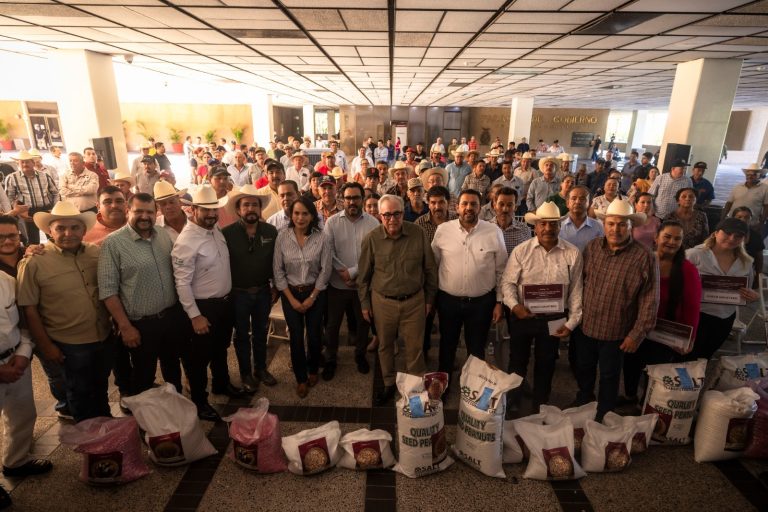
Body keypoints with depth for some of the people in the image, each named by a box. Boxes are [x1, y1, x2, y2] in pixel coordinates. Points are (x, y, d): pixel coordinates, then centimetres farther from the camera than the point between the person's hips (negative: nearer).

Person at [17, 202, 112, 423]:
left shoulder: (96, 253, -3)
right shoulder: (34, 263, -15)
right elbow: (29, 309, -11)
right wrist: (45, 346, -9)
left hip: (105, 338, 4)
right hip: (70, 345, -4)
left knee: (101, 388, 26)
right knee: (81, 395, 17)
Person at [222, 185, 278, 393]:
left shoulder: (271, 231, -6)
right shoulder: (227, 233, -14)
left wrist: (276, 287, 3)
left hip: (263, 291, 3)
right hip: (238, 293, -2)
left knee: (260, 332, 18)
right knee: (242, 335, 14)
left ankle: (260, 369, 37)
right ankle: (245, 374, 32)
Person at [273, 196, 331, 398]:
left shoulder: (320, 238, -10)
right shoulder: (282, 236, -9)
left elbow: (326, 269, -7)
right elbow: (277, 270, -5)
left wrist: (312, 297, -6)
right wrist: (292, 299, -7)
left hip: (315, 292, 0)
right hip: (290, 293, 0)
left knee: (314, 335, 7)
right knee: (296, 337, 5)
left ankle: (313, 370, 36)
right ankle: (301, 378, 26)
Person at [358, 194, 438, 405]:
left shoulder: (418, 234, -8)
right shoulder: (372, 238, -8)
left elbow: (430, 268, 2)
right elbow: (363, 274, 2)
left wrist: (429, 298, 5)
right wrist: (364, 303, 4)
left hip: (414, 301, 0)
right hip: (382, 301, 1)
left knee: (415, 346, 9)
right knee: (385, 346, 16)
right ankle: (389, 384, 38)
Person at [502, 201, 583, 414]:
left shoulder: (572, 253, -5)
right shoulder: (521, 250, -7)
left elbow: (576, 290, 0)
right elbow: (508, 282, -4)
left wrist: (572, 322, -1)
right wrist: (514, 305, -20)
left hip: (554, 320, 1)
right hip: (523, 317, -1)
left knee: (546, 365, 17)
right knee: (517, 361, 14)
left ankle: (540, 406, 40)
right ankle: (512, 403, 37)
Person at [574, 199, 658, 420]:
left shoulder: (644, 257, -17)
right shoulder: (592, 247, -4)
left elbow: (649, 300, -14)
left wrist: (637, 334, -14)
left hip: (615, 332, -4)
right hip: (585, 326, 4)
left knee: (609, 377, 17)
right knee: (583, 370, 24)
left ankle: (603, 416, 40)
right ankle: (583, 400, 52)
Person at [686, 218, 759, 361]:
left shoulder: (746, 263, 4)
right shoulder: (695, 254, -14)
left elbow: (747, 293, 14)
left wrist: (754, 296, -7)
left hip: (725, 320, 6)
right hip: (696, 316, -5)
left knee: (702, 360, 21)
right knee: (684, 360, 4)